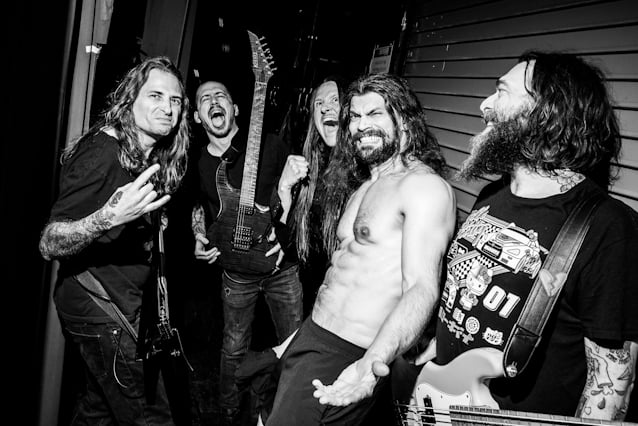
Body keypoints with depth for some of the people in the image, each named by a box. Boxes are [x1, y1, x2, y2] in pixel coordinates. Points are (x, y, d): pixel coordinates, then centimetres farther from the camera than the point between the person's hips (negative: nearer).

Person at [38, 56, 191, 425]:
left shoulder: (155, 157, 8)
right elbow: (49, 245, -24)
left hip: (125, 303, 9)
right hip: (99, 308, -9)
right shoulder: (102, 152, -19)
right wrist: (107, 218, -41)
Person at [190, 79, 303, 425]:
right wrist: (201, 238, 1)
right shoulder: (197, 163, 0)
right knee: (234, 347, 15)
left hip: (283, 265, -1)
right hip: (237, 271, 2)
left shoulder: (269, 145, -10)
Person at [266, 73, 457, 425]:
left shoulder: (426, 185, -14)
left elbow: (421, 288, -26)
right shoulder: (361, 185, 15)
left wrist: (373, 362, -41)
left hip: (347, 357, -8)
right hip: (308, 338, 9)